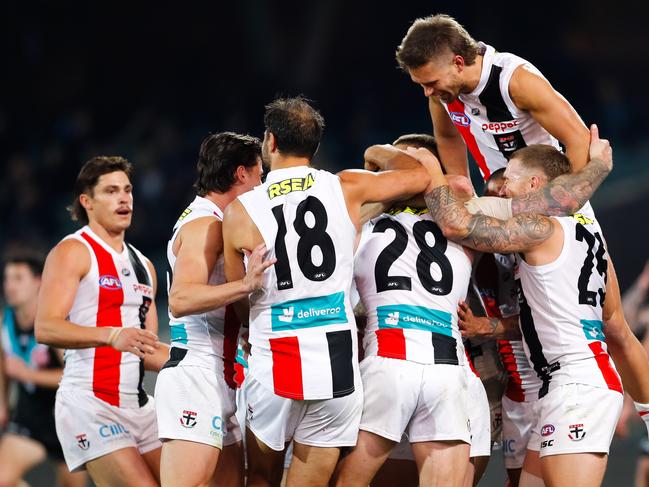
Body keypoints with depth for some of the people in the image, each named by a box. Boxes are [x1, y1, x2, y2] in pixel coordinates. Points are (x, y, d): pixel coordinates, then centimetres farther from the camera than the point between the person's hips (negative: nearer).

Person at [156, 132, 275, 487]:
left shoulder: (211, 223, 21)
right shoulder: (204, 224, -10)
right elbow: (180, 299, -24)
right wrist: (246, 285, -34)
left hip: (218, 377, 11)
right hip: (195, 374, -11)